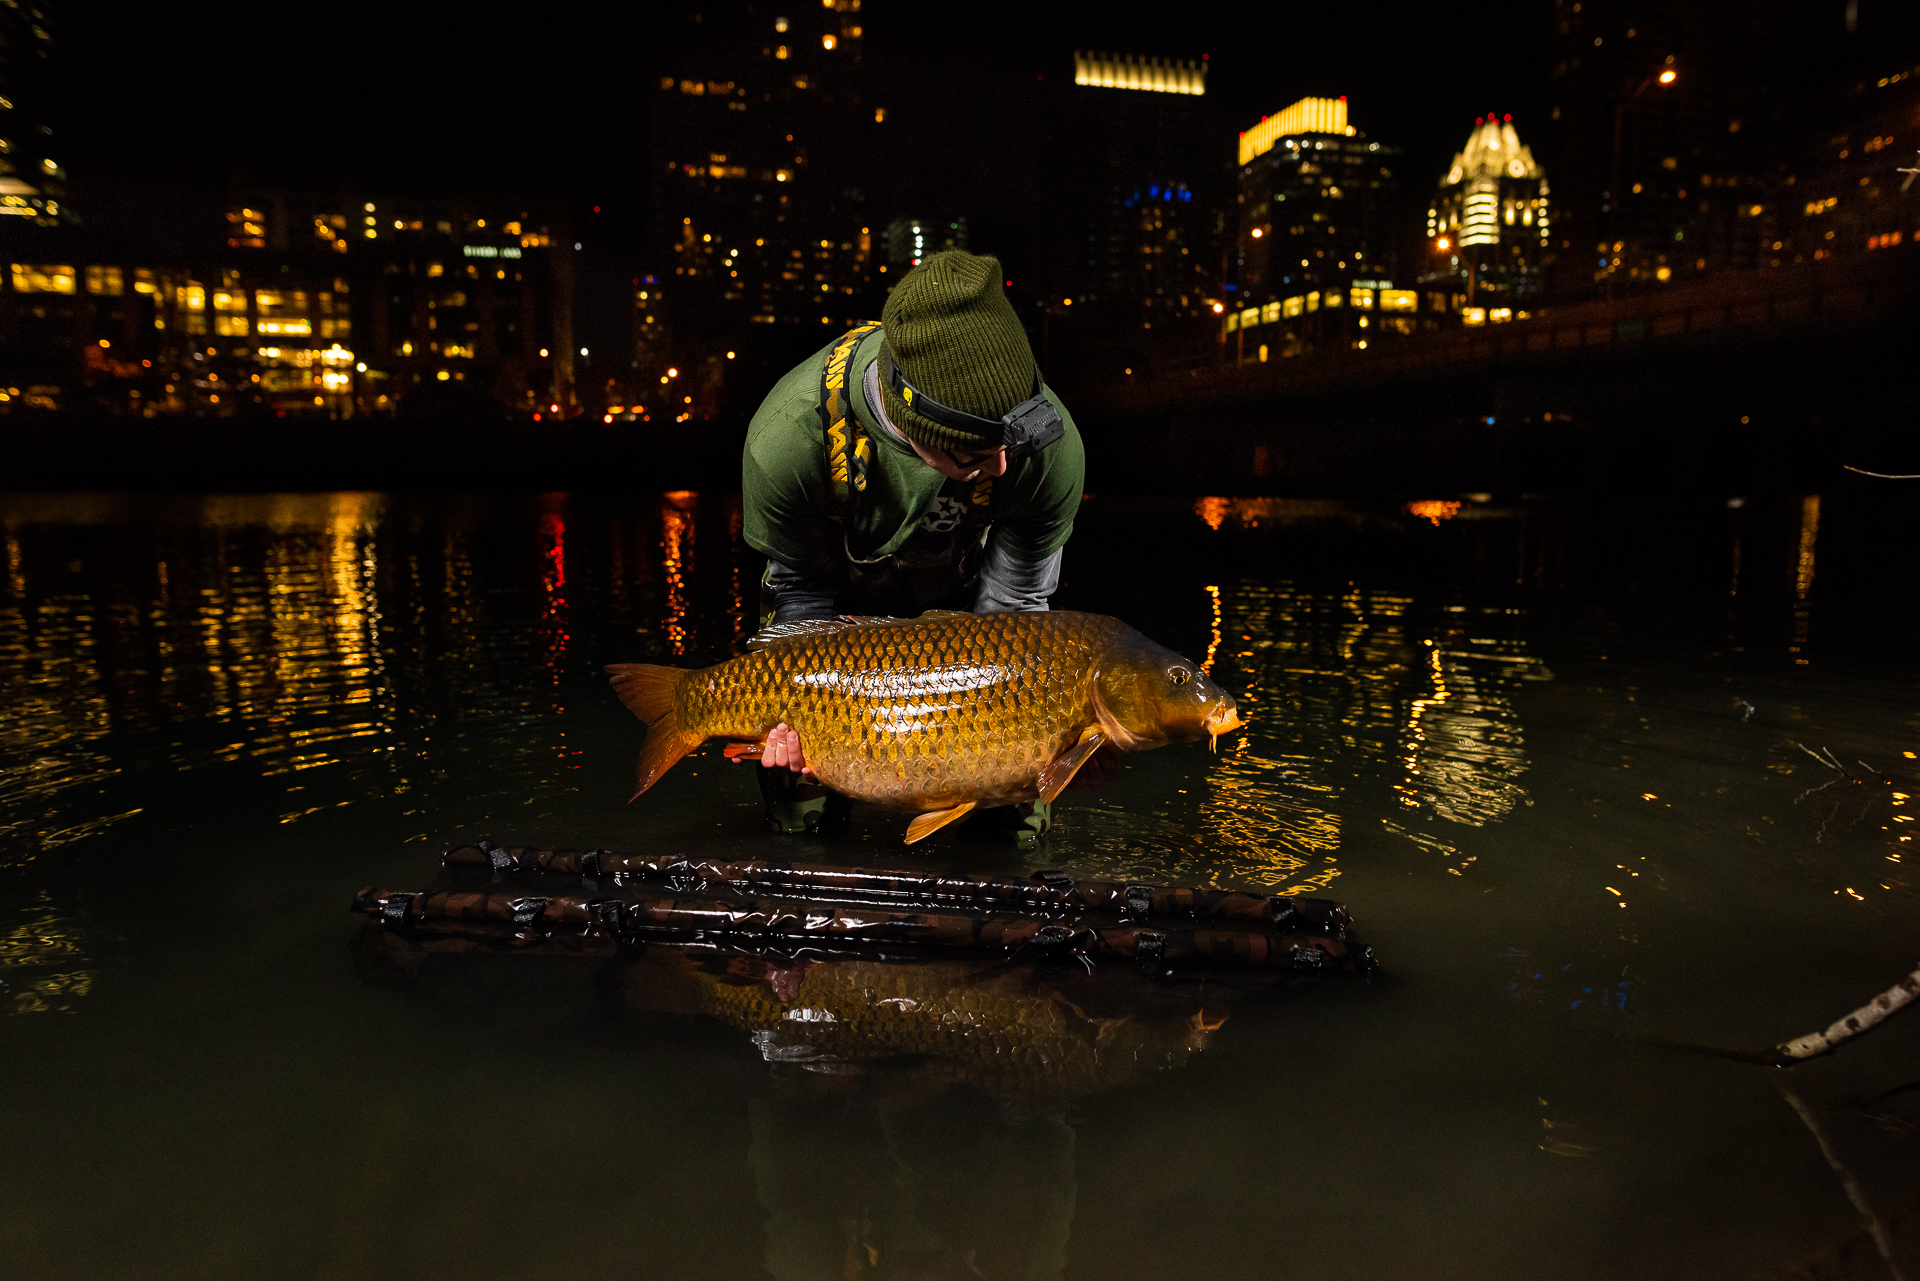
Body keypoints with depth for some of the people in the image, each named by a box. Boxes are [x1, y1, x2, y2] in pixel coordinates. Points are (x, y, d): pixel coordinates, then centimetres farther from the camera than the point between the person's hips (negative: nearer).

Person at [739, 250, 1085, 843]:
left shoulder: (1051, 447, -37)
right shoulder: (789, 437, -38)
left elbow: (1011, 602, -20)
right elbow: (802, 586, -18)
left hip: (957, 593, 1)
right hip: (845, 593, 0)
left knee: (1015, 819, -3)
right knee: (800, 818, 3)